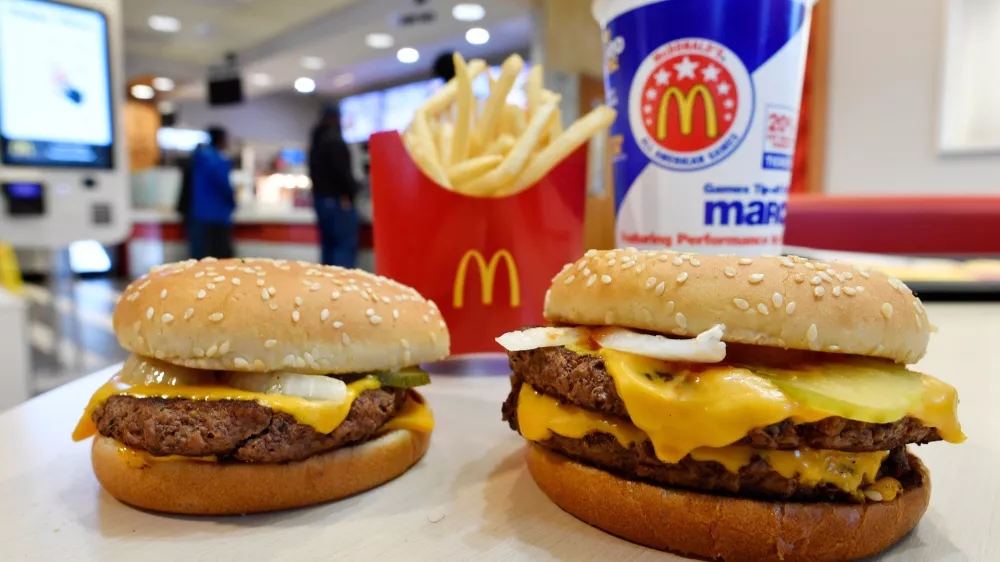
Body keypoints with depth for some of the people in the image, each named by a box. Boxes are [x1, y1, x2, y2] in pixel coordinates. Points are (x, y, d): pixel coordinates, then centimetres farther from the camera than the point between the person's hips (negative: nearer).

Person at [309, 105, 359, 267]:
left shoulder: (315, 142, 20)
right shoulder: (335, 139, -10)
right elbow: (341, 169, -19)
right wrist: (349, 193, -11)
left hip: (320, 198, 9)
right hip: (338, 199, -9)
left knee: (328, 245, 11)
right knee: (345, 246, -10)